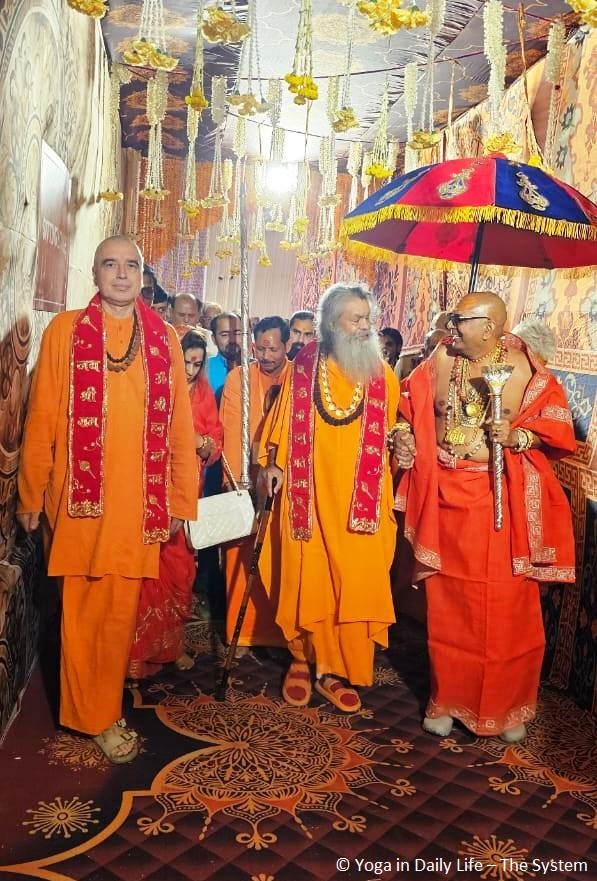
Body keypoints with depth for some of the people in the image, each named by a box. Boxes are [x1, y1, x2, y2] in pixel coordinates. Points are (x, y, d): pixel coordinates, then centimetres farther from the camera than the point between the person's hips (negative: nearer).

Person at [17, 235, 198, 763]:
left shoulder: (165, 339, 7)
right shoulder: (65, 331, 2)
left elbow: (179, 425, 6)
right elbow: (42, 419, 1)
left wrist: (182, 498, 4)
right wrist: (31, 495, 1)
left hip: (139, 500, 2)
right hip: (81, 496, -1)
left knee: (122, 610, 9)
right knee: (82, 611, 6)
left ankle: (101, 707, 28)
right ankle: (94, 716, 24)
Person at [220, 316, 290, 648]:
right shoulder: (238, 378, 2)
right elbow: (232, 434, -2)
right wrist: (235, 483, -10)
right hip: (247, 483, 0)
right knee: (243, 558, 3)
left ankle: (284, 631, 15)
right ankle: (243, 630, 15)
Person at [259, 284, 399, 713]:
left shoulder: (382, 375, 5)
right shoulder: (304, 367, 2)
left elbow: (392, 428, 11)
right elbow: (284, 419, 7)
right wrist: (274, 463, 4)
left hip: (362, 498, 1)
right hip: (310, 492, -1)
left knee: (356, 582, 1)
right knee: (306, 578, 4)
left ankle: (335, 669, 16)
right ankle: (303, 660, 23)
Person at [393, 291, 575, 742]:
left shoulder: (524, 368, -6)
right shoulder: (441, 360, 2)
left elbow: (556, 424, -3)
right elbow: (412, 407, 14)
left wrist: (516, 437, -19)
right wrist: (403, 435, -2)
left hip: (504, 502, -2)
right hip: (450, 499, 2)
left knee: (508, 608, 6)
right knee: (449, 606, 10)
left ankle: (509, 706, 25)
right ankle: (448, 699, 27)